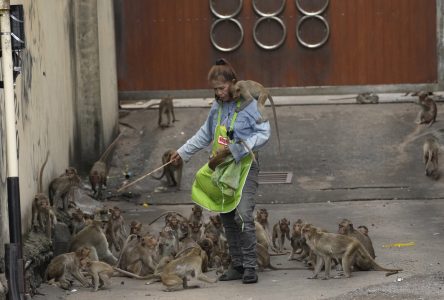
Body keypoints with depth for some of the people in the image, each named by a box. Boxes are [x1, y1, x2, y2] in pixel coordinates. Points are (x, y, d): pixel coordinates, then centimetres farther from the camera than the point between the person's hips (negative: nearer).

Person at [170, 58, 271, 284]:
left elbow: (264, 134, -13)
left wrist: (236, 148, -20)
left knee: (243, 216, -18)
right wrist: (183, 152, 25)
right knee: (227, 219, 8)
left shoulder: (249, 104, -10)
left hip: (244, 166, -7)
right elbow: (205, 135, 24)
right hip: (222, 168, 7)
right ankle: (237, 265, 16)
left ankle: (250, 266, -13)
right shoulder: (217, 107, 10)